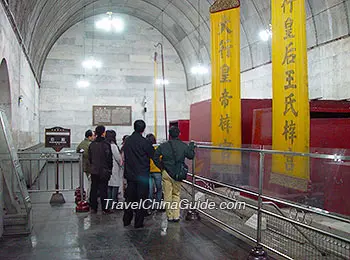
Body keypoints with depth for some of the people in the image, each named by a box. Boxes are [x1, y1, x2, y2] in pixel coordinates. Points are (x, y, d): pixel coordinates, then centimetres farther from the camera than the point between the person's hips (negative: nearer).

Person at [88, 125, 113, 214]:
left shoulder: (91, 144, 4)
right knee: (103, 189, 0)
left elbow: (90, 157, 11)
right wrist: (110, 169, -1)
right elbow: (109, 158, -11)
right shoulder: (106, 144, -14)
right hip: (104, 171, -5)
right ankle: (104, 208, 5)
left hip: (94, 171, 5)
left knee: (93, 189, 11)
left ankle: (93, 208, 17)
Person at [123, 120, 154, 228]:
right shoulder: (144, 142, -16)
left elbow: (125, 155, 11)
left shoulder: (127, 141, 2)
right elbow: (153, 155, -10)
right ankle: (138, 222, 8)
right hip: (142, 175, -5)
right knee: (141, 199, 4)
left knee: (130, 197, 16)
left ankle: (126, 220, 24)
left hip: (130, 174, 6)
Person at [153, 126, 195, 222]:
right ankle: (176, 216, 13)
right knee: (176, 195, 14)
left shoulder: (163, 146, -4)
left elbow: (155, 157, -6)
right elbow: (191, 156, 7)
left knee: (168, 196, 8)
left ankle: (170, 216, 14)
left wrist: (161, 167, 6)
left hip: (166, 173, -1)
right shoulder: (184, 146, -3)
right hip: (178, 174, 1)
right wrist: (191, 145, 21)